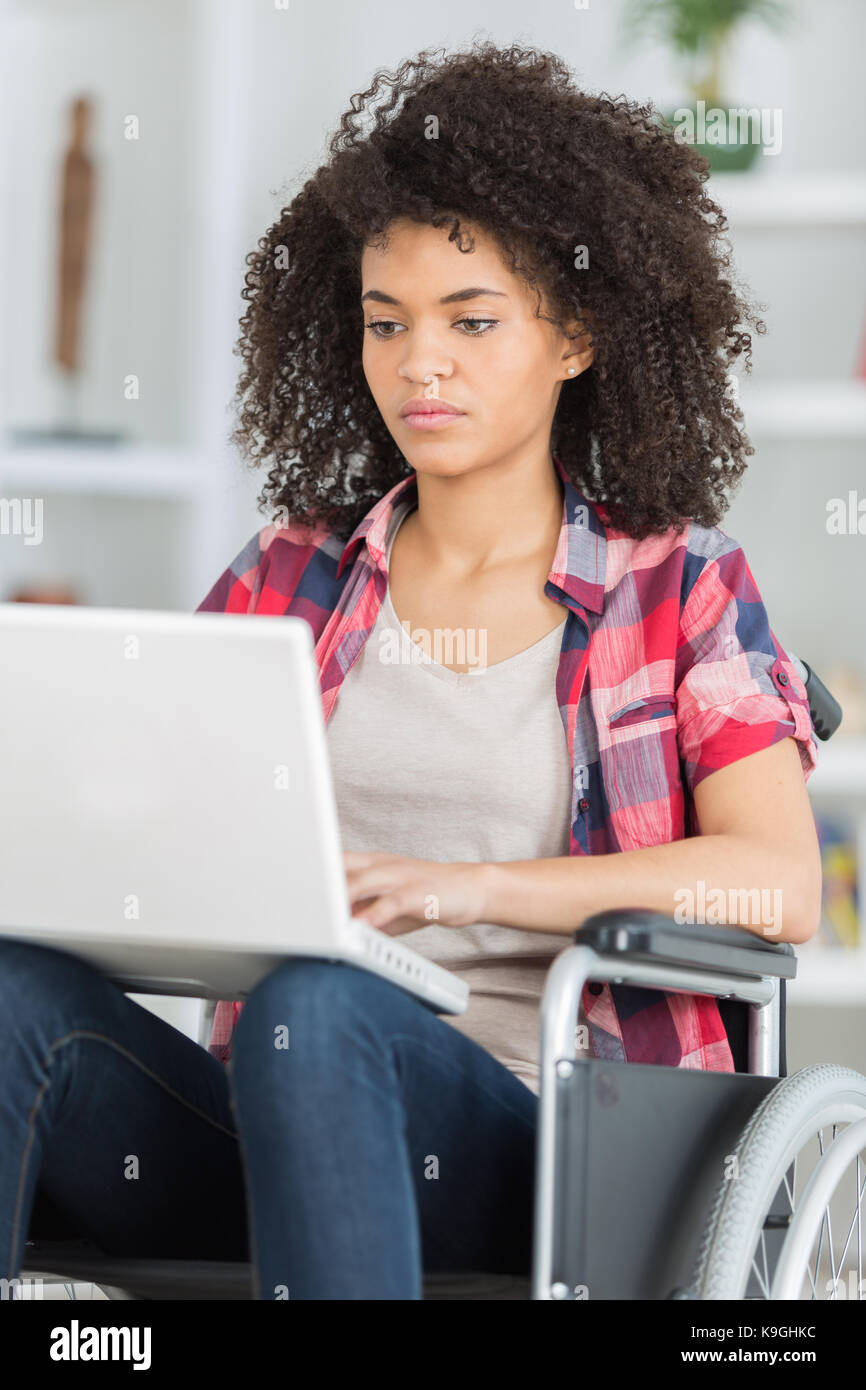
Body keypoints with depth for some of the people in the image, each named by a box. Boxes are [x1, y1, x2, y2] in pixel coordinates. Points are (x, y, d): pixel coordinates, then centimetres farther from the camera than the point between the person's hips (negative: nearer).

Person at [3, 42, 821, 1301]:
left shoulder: (678, 584, 10)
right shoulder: (290, 576, 19)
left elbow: (782, 885, -4)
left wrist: (476, 885, -17)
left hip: (538, 1118, -3)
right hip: (287, 1109, 3)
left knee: (311, 1011, -37)